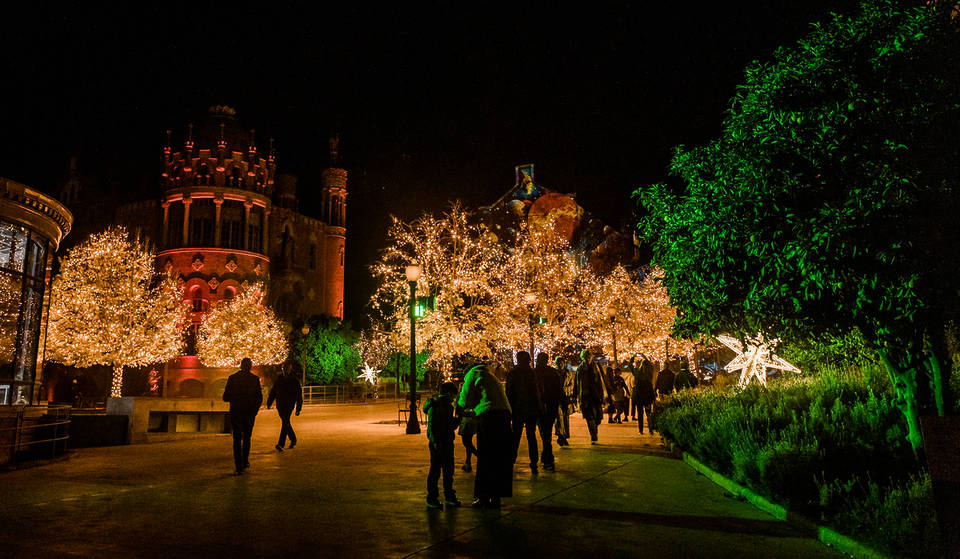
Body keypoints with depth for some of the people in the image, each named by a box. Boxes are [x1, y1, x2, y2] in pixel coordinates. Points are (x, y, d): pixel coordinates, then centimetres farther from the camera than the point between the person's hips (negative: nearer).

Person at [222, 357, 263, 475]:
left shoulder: (232, 378, -3)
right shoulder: (255, 379, -4)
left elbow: (225, 398, -1)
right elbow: (259, 398, -2)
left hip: (235, 412, 0)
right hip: (249, 412, 0)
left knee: (237, 439, 4)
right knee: (247, 438, 19)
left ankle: (239, 466, -1)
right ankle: (245, 461, 20)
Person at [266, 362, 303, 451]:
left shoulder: (295, 380, -3)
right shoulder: (279, 379, 10)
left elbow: (299, 395, -2)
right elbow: (273, 391, 14)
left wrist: (298, 409, -5)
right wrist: (269, 403, 5)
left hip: (289, 405, -5)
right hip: (280, 405, 5)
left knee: (285, 422, -14)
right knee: (285, 423, 14)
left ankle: (281, 444, -17)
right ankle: (293, 439, 32)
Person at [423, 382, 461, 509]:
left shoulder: (447, 406, 14)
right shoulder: (434, 406, -12)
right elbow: (431, 425, -18)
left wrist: (457, 420, 3)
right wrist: (435, 441, -24)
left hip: (447, 443, 8)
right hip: (437, 444, -8)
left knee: (449, 470, 14)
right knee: (435, 471, -1)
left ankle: (449, 496, 24)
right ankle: (431, 498, 8)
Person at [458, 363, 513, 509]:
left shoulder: (473, 374, 8)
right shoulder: (489, 376, 31)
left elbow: (465, 402, 4)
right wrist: (466, 412, 38)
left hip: (488, 416, -7)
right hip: (504, 414, 7)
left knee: (485, 459, 1)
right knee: (500, 459, 11)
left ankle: (484, 497, 5)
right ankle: (495, 497, 16)